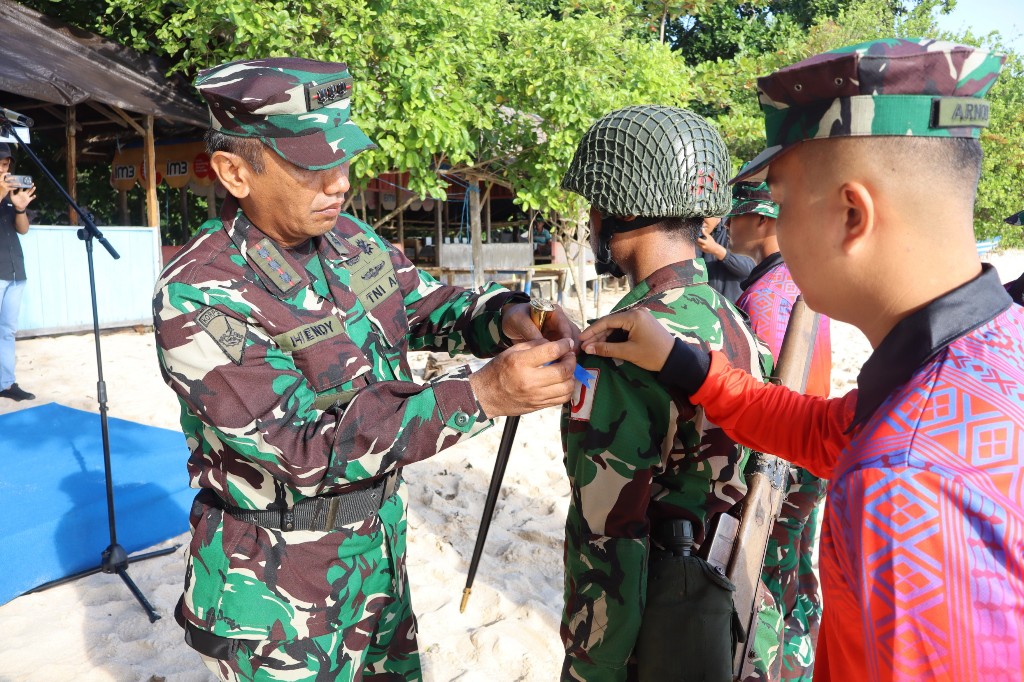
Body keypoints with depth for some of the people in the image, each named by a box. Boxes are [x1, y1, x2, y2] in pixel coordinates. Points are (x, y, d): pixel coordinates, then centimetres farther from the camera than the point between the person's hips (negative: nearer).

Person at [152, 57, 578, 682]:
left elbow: (428, 307, 5)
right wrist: (481, 395, -36)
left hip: (380, 537, 7)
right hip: (277, 586, -6)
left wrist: (504, 316, -19)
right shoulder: (198, 297, -25)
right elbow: (307, 450, -29)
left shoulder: (349, 237, -5)